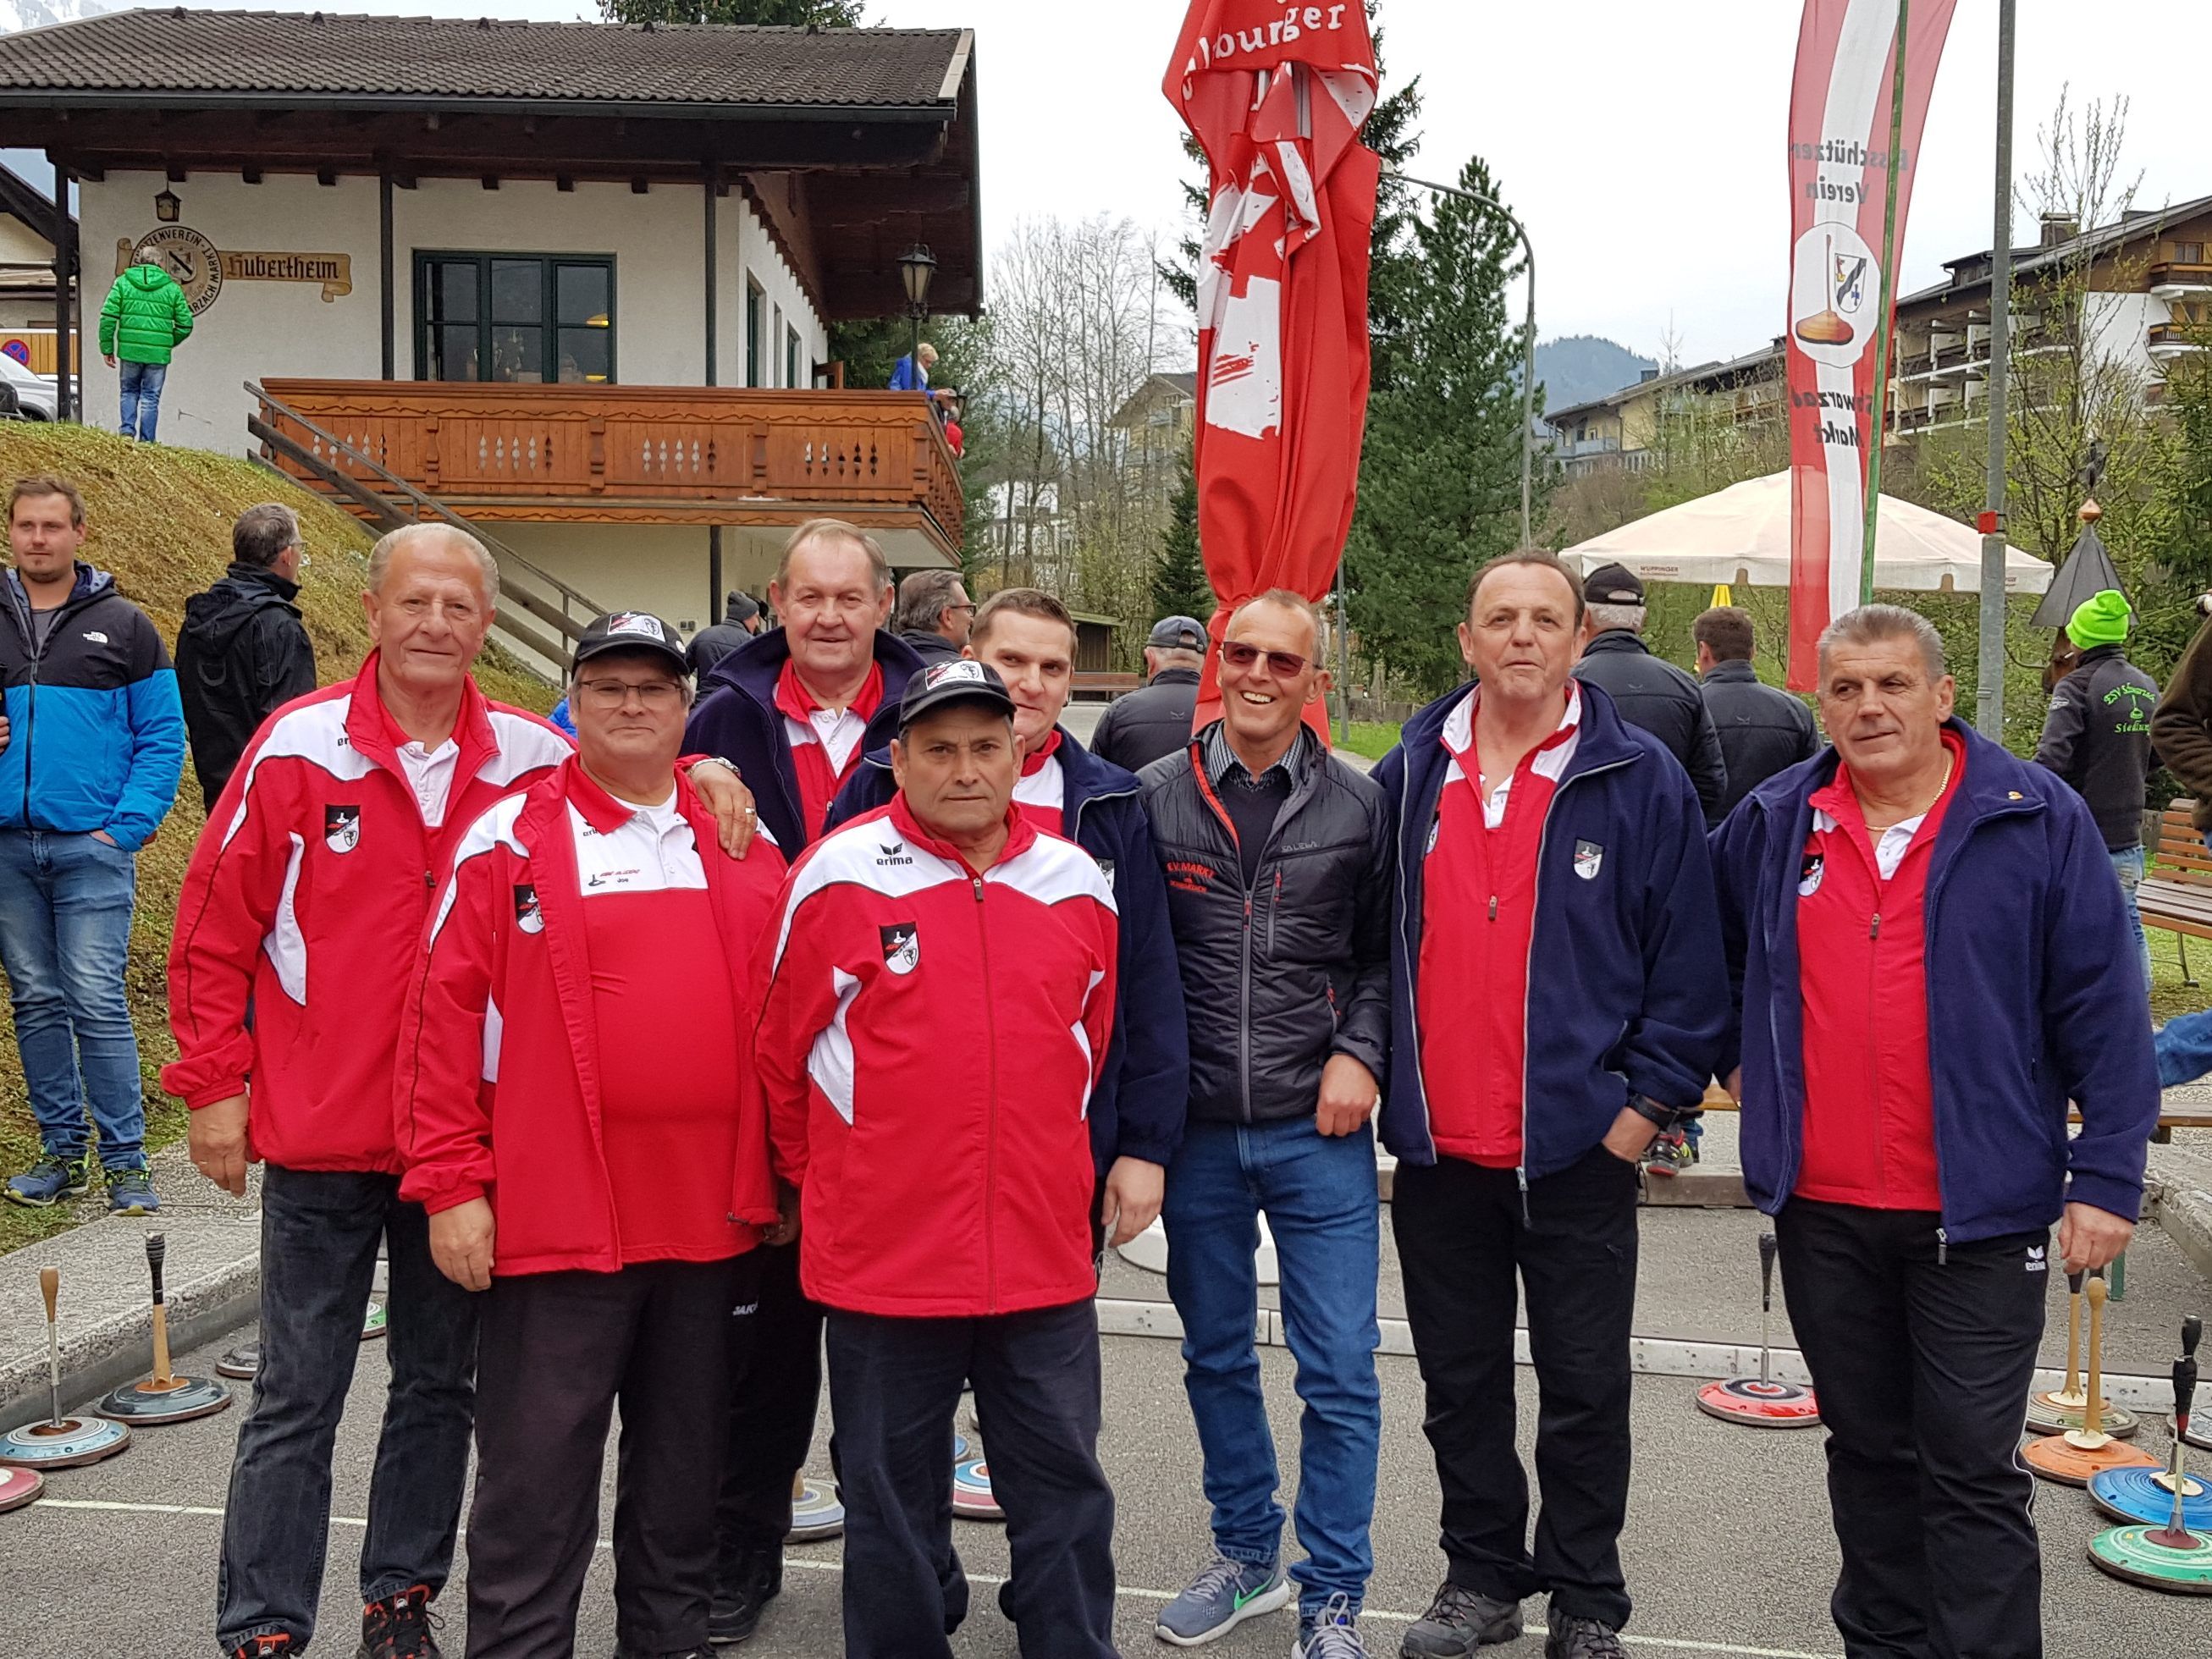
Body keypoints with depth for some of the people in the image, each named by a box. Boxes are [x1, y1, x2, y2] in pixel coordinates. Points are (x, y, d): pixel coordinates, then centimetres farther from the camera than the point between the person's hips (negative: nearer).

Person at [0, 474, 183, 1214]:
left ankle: (124, 1160, -1)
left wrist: (126, 827, -9)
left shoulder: (123, 626, 4)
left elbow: (163, 736, 2)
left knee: (98, 1001, -7)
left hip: (92, 847, -3)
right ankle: (62, 1151, 18)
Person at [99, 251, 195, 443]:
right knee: (151, 397, 8)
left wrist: (107, 348, 6)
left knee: (129, 392, 19)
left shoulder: (123, 282, 5)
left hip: (130, 349, 1)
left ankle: (127, 430, 1)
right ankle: (146, 441, 6)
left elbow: (108, 317, -1)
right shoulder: (172, 288, 6)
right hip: (158, 353, 0)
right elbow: (185, 324, 5)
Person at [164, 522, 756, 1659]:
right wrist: (212, 1084, -4)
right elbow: (214, 929, -2)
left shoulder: (533, 758, -1)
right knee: (297, 1398, 6)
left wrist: (704, 775, -8)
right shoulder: (299, 746, -6)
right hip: (320, 1135, -2)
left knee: (439, 1384, 15)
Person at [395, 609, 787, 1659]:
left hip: (710, 1222, 4)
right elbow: (446, 1012, -5)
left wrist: (781, 1179, 10)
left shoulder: (744, 847, 9)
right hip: (554, 1222, -4)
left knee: (686, 1471, 17)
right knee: (535, 1482, 5)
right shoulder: (510, 841, -2)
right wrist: (449, 1184, -9)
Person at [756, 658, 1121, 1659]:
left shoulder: (1077, 883, 4)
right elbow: (782, 1053, 3)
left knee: (1064, 1492, 11)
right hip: (881, 1257, -2)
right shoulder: (837, 877, -5)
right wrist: (821, 1181, 10)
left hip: (1047, 1258, 2)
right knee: (894, 1500, 13)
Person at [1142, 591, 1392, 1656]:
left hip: (1318, 1129, -1)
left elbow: (1385, 954, 8)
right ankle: (1247, 1553, 35)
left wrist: (1359, 1054, -7)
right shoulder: (1156, 798, 0)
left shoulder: (1358, 807, 0)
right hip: (1198, 1130, 2)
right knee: (1216, 1357, 16)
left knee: (1340, 1373, 1)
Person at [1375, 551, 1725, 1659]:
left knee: (1585, 1390, 9)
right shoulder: (1412, 775, 5)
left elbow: (1689, 964, -4)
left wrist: (1648, 1103, -7)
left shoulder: (1640, 779, -4)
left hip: (1579, 1148, -3)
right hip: (1436, 1150, 3)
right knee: (1460, 1383, 15)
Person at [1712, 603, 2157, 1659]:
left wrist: (2106, 1176, -9)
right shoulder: (1772, 824, 4)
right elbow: (1703, 948, 23)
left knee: (1972, 1470, 3)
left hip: (1978, 1214, -3)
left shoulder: (2039, 821, -5)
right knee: (1868, 1449, 17)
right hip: (1820, 1211, 4)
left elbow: (2102, 1010, -5)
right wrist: (1731, 1051, 12)